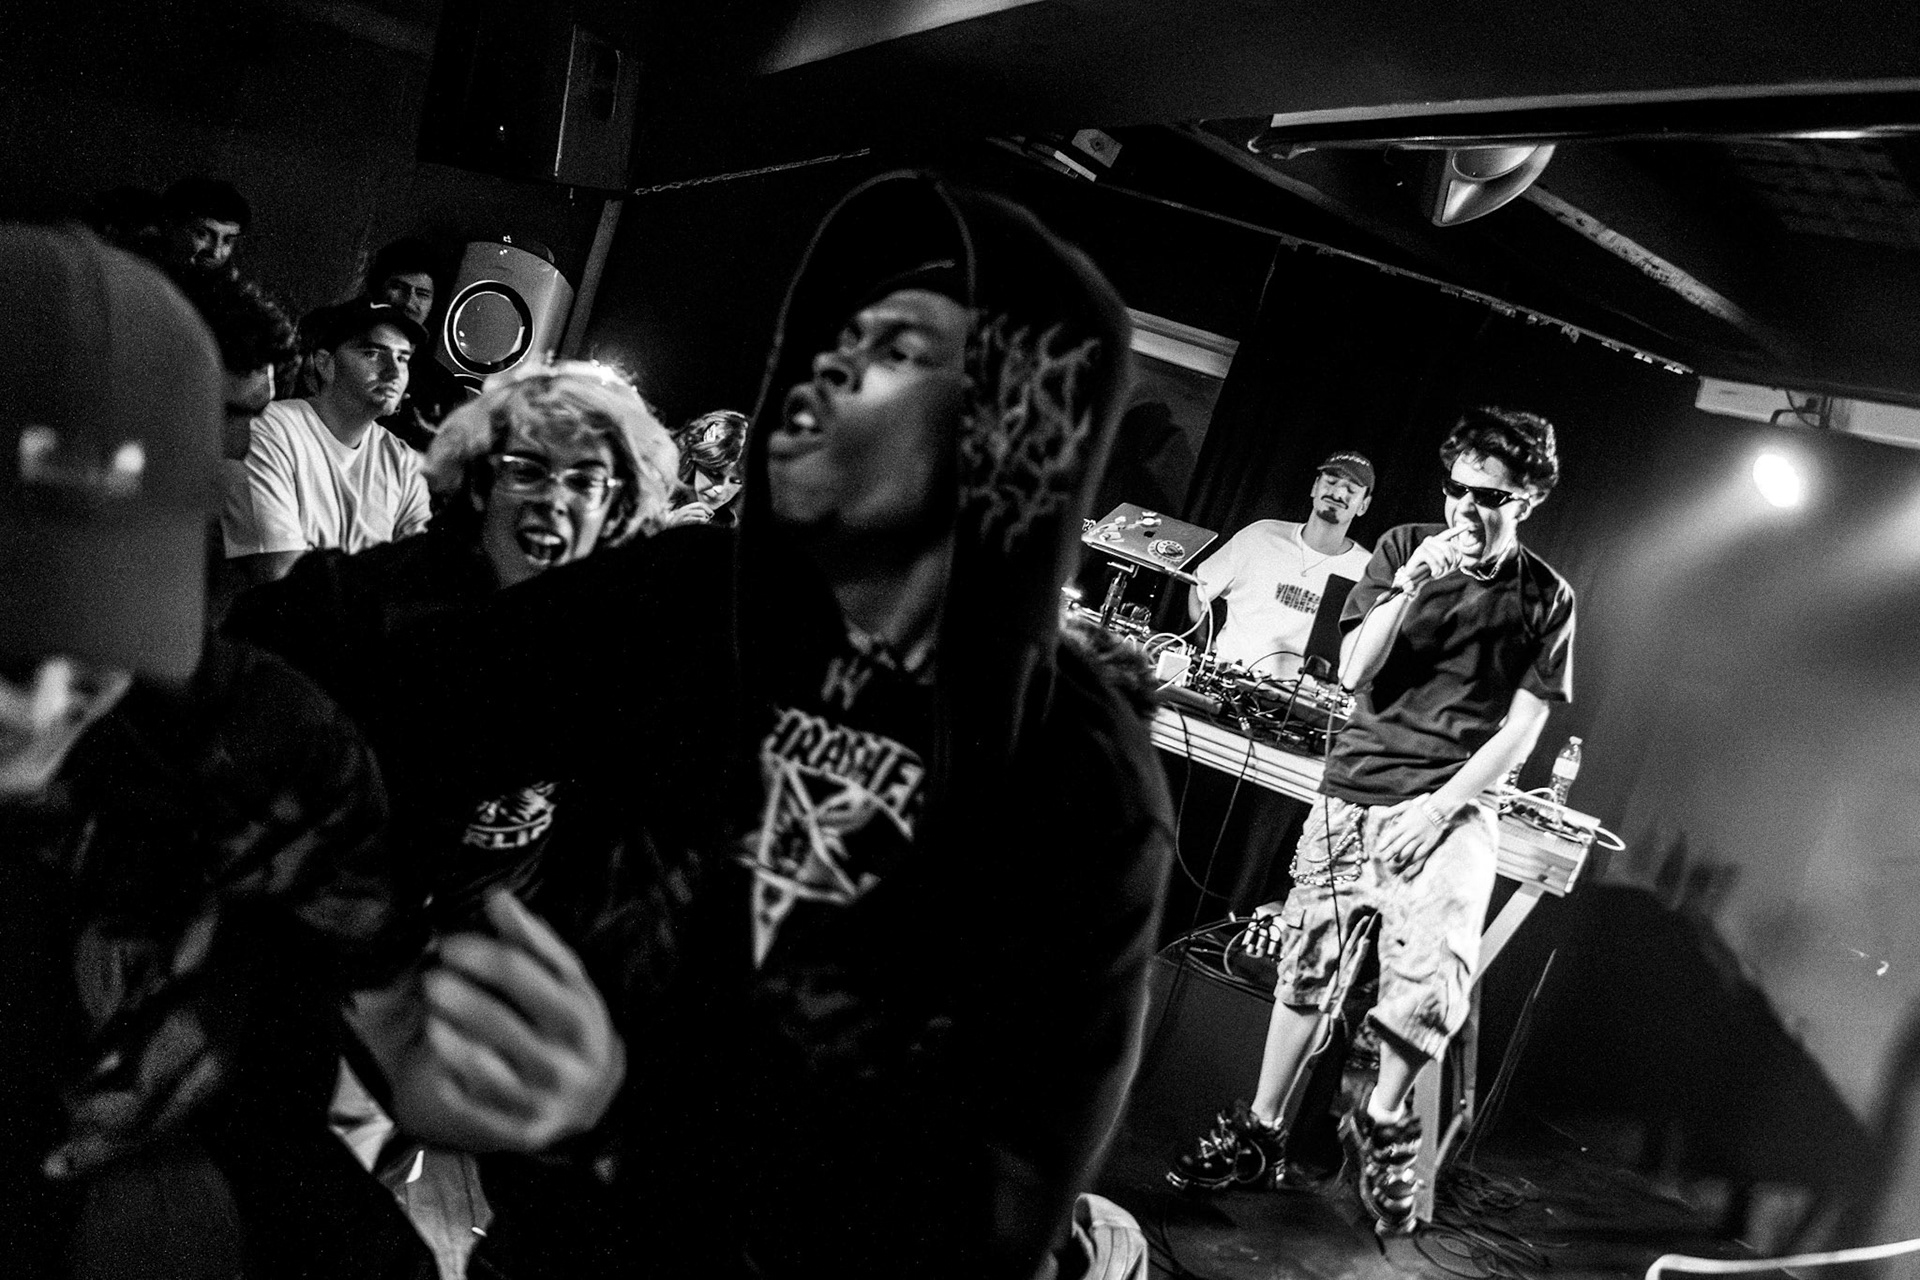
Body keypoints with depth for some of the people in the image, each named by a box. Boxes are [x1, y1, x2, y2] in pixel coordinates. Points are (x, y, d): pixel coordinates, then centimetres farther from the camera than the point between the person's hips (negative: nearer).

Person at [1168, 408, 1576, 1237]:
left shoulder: (1545, 599, 1)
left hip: (1447, 807, -2)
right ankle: (1258, 1134, 20)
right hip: (1353, 791, 2)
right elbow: (1353, 673, -2)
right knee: (1307, 960, 6)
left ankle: (1381, 1125, 3)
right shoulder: (1405, 547, 4)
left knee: (1436, 968, -22)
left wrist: (1438, 808, -13)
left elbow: (1520, 728, -2)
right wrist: (1412, 586, -16)